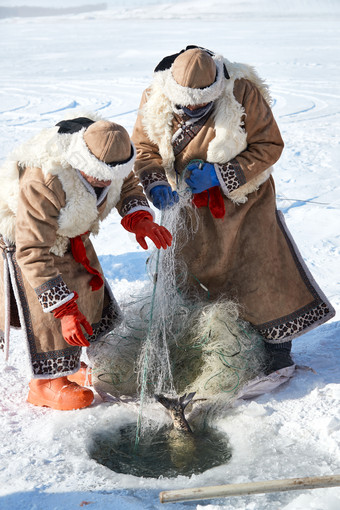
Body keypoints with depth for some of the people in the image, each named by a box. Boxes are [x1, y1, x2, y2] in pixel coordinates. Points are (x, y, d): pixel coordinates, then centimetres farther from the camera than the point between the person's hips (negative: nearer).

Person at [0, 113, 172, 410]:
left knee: (89, 287, 13)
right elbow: (34, 253, -39)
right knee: (49, 313, -10)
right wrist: (63, 309, -39)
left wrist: (140, 218, -22)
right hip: (24, 237, -8)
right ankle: (47, 383, 8)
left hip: (70, 234, 8)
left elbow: (128, 185, 1)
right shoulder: (42, 186, -44)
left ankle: (70, 362, 31)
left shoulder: (106, 155, -23)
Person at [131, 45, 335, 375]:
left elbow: (269, 146, -19)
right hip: (189, 202, 3)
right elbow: (143, 147, -4)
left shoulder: (243, 94, -25)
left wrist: (218, 174, -28)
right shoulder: (155, 100, -16)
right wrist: (156, 183, -24)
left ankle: (277, 342, 12)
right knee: (182, 267, 12)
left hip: (243, 198, -3)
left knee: (262, 267, -4)